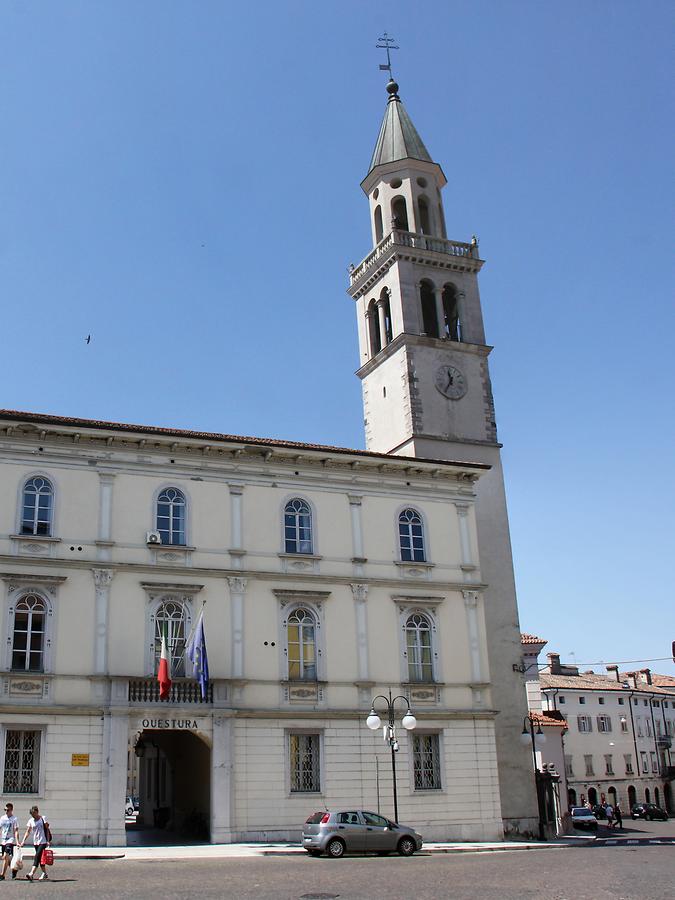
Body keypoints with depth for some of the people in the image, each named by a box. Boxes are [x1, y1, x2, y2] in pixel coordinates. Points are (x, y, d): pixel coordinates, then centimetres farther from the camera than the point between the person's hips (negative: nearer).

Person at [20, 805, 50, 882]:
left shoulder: (43, 818, -4)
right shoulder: (30, 821, 6)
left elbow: (47, 829, -3)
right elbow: (28, 832, 6)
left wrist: (48, 840, -9)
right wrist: (23, 841, -5)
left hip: (43, 841, -5)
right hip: (36, 842, 5)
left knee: (37, 857, -17)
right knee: (40, 858, 12)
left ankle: (31, 874, -25)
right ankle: (45, 874, 25)